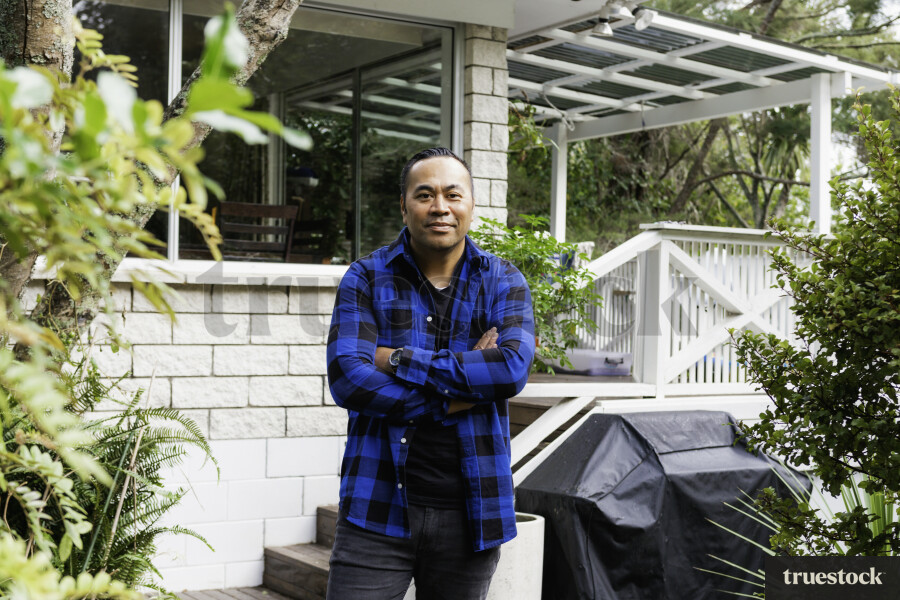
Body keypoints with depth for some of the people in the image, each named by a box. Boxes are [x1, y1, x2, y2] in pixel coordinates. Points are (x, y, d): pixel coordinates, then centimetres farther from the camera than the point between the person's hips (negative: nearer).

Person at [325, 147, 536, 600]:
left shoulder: (503, 282, 5)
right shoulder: (366, 279, 2)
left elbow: (513, 368, -13)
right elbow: (346, 378, -11)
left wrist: (401, 361, -14)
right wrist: (453, 397, -14)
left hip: (470, 511, 2)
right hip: (378, 510, -1)